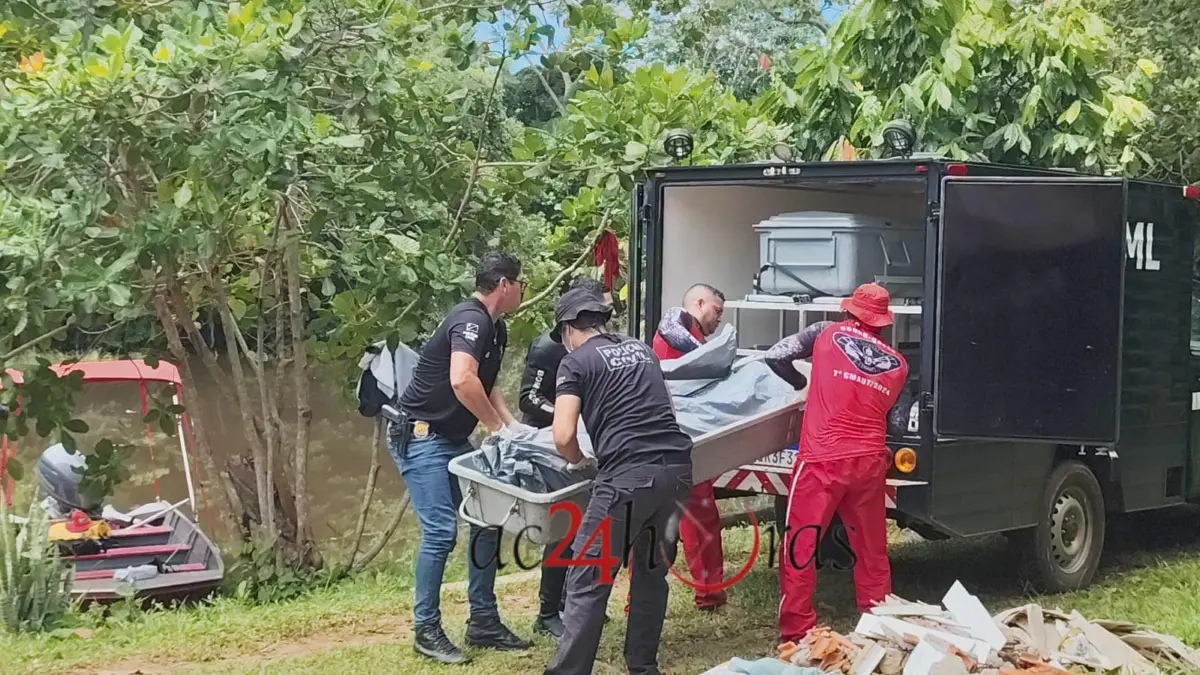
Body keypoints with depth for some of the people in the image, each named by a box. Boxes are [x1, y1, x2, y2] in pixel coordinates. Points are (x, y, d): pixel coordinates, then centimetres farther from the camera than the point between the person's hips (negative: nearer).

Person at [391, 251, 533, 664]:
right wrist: (498, 427, -21)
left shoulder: (495, 328, 12)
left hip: (453, 441, 10)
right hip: (421, 437, -10)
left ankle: (483, 623, 14)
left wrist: (510, 424, 7)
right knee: (441, 531, -13)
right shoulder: (471, 320, -19)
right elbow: (462, 381, -34)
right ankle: (426, 630, -1)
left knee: (488, 521, 7)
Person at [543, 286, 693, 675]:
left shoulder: (576, 362, 4)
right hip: (677, 466, 7)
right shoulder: (641, 349, 23)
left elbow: (563, 437, -5)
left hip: (629, 476, -6)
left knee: (589, 580, 0)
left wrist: (581, 462, 14)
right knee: (653, 571, 18)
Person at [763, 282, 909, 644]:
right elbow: (891, 417, 15)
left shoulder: (827, 333, 4)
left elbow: (775, 356, 3)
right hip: (870, 462, 4)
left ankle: (796, 632, 3)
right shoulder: (898, 363, 12)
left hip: (823, 459, -4)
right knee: (872, 549, 17)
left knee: (800, 546, 3)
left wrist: (801, 382, 21)